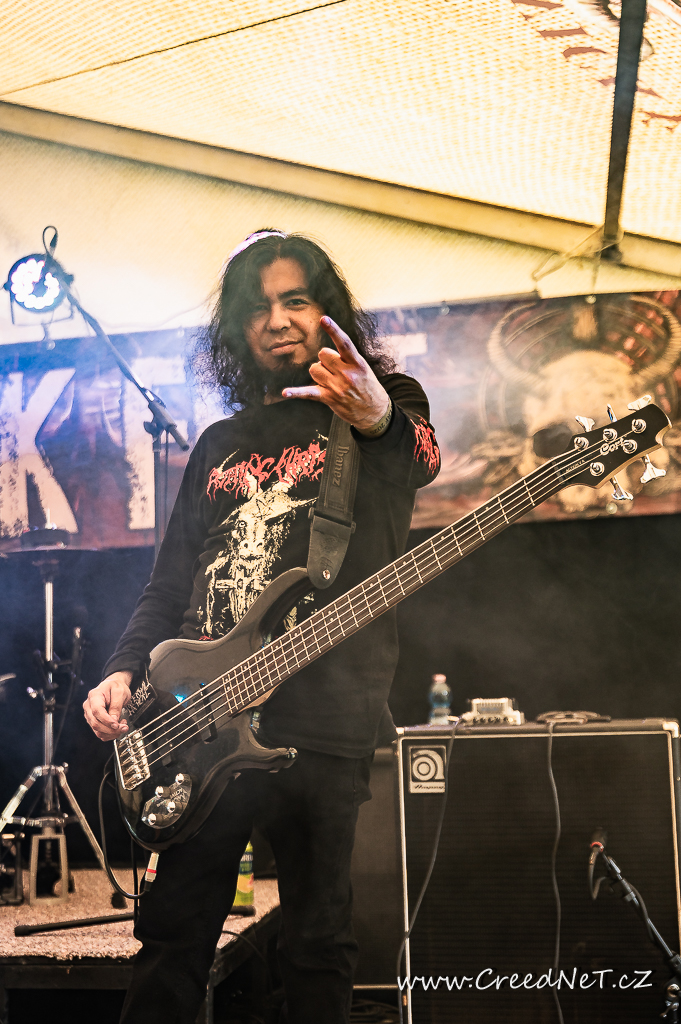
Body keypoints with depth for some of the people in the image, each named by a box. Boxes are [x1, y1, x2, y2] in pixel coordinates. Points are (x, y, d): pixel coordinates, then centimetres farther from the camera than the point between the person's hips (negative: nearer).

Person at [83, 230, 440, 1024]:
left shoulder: (387, 405, 5)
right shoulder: (221, 444, 19)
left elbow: (422, 457, -21)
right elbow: (169, 585, 19)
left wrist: (382, 421, -45)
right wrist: (123, 670, 2)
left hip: (326, 723, -4)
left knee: (318, 947, 4)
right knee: (175, 929, 8)